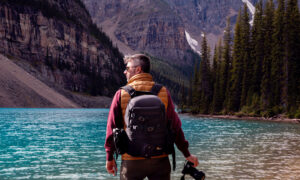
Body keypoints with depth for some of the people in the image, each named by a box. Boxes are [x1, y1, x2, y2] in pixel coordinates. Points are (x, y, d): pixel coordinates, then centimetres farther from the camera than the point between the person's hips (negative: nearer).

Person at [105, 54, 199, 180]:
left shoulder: (121, 94, -5)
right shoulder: (163, 92, -1)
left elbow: (112, 128, -2)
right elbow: (175, 127, 0)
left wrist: (109, 157, 9)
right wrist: (187, 154, 8)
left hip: (131, 161, -1)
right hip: (160, 159, 1)